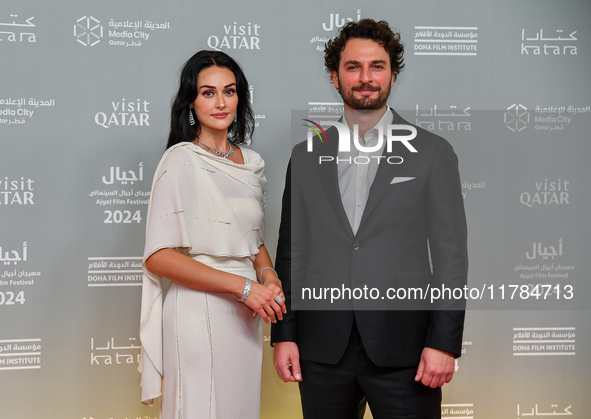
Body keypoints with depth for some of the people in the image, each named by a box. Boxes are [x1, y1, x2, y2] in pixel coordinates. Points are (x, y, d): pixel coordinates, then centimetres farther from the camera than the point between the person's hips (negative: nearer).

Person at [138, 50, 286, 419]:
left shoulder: (251, 162, 11)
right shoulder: (182, 160, -9)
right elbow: (158, 257, -16)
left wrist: (268, 275, -1)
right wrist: (243, 286, -18)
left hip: (246, 316, 6)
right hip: (199, 315, -6)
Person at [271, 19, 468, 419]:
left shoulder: (433, 152, 2)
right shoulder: (306, 156, 9)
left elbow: (450, 254, -1)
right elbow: (290, 251, 10)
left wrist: (444, 342, -8)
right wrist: (284, 334, 4)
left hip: (402, 349, -2)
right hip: (322, 351, 2)